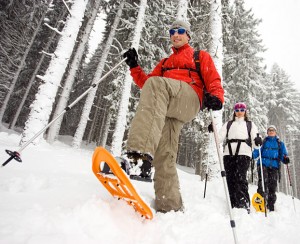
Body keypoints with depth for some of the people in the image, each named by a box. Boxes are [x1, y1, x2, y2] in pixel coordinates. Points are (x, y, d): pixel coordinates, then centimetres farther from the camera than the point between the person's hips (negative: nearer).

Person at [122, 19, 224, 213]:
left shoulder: (201, 56, 30)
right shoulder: (164, 63, 42)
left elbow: (214, 80, 13)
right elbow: (146, 83, 32)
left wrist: (216, 97, -9)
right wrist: (134, 66, 19)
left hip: (189, 99, -5)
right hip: (164, 109, 5)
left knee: (157, 83, -36)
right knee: (164, 155, -13)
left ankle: (141, 153, -52)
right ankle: (170, 206, -9)